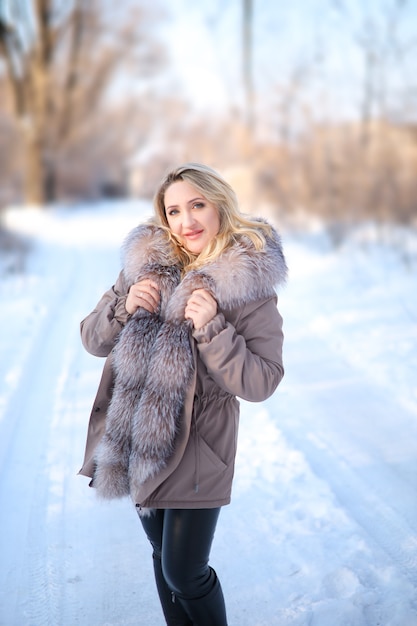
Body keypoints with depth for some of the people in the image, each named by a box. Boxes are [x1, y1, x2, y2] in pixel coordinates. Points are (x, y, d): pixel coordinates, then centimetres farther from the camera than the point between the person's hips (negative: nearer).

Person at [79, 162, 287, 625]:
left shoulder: (249, 283, -13)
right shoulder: (146, 264, -1)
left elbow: (260, 384, -17)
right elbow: (92, 339, 2)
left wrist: (211, 328, -28)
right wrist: (124, 306, -17)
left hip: (197, 452, -5)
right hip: (139, 445, 5)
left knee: (185, 574, 3)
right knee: (163, 558, 21)